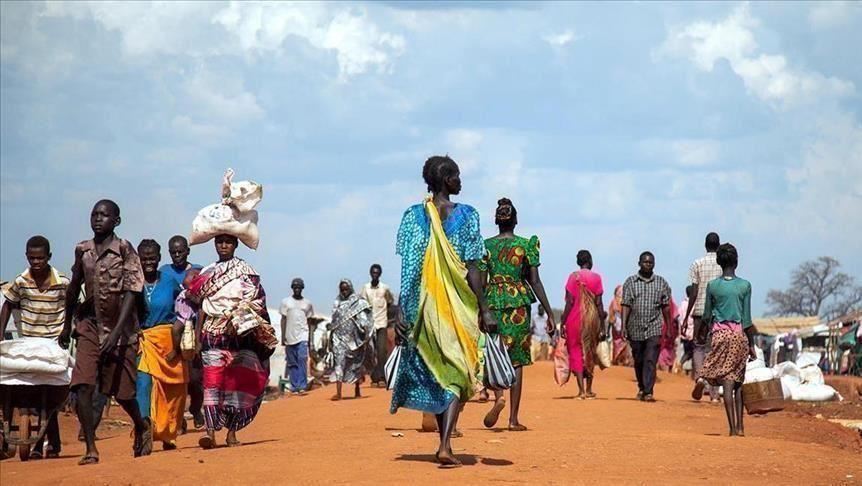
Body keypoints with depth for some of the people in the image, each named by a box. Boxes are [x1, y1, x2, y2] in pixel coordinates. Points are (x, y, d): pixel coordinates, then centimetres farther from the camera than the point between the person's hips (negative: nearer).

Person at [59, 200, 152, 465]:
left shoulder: (125, 249, -9)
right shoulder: (82, 250, 5)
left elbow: (131, 292, -14)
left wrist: (117, 332, -22)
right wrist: (67, 325, 25)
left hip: (120, 329, -3)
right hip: (89, 326, 3)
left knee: (122, 390, 8)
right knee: (82, 386, -12)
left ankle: (142, 426, 38)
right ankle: (91, 449, -8)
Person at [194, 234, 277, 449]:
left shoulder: (246, 271, 5)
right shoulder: (207, 273, 14)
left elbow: (254, 302, -4)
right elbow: (202, 307, 14)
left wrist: (236, 319, -20)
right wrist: (197, 337, 8)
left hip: (240, 335, -1)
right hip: (212, 335, 2)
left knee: (238, 382, -1)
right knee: (212, 382, -11)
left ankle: (231, 432, 7)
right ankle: (210, 432, -19)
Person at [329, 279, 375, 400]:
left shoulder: (358, 302, -2)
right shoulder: (337, 303, 9)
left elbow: (365, 322, -8)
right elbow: (334, 322, 14)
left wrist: (367, 337, -17)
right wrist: (331, 339, 13)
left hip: (353, 338, -2)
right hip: (340, 338, 2)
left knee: (355, 364, 10)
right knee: (339, 362, -10)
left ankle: (357, 390, 26)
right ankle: (338, 392, -17)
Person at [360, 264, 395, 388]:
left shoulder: (385, 288, 2)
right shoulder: (365, 288, 3)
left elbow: (391, 302, 16)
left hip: (382, 323, -1)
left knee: (382, 350, -11)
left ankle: (382, 377, -13)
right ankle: (374, 378, 6)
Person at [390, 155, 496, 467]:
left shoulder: (413, 216, 1)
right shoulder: (466, 215, -5)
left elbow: (407, 270, -1)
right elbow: (472, 269, -8)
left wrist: (402, 313, 1)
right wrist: (484, 310, -2)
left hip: (424, 307, 3)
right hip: (458, 307, -3)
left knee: (436, 374, 15)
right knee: (457, 375, 2)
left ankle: (445, 443, 22)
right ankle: (445, 446, -13)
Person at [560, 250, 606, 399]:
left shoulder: (573, 277, -3)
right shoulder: (596, 278, 0)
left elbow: (570, 302, -7)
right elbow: (599, 303, -2)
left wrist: (563, 323, -2)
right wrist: (601, 324, 4)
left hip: (575, 318, -1)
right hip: (592, 319, 2)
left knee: (576, 353, 3)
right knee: (590, 353, 14)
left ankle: (581, 390, -9)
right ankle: (589, 390, 19)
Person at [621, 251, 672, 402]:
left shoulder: (661, 283, 6)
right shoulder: (630, 282, 4)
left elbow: (666, 307, 8)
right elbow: (626, 305, 1)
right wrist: (623, 325, -7)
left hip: (654, 328, -1)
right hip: (636, 328, 1)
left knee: (650, 360, -12)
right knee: (638, 361, 13)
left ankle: (648, 392, -15)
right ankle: (641, 388, 32)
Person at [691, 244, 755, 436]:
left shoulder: (712, 286, -1)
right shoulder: (745, 285, -2)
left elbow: (707, 315, 8)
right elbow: (747, 319, -1)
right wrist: (752, 345, 5)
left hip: (720, 333, -1)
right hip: (740, 334, 1)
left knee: (727, 383, -3)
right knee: (737, 382, 10)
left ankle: (733, 427, -14)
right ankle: (740, 427, 10)